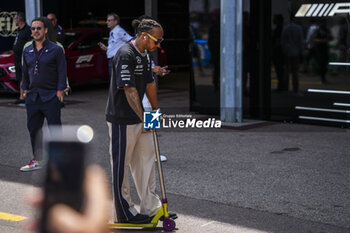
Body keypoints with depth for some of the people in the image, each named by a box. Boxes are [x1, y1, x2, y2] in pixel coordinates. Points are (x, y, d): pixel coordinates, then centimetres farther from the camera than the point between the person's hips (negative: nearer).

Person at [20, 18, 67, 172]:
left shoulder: (56, 49, -4)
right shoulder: (27, 51, 11)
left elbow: (62, 72, -5)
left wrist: (59, 91, -11)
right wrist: (25, 90, 13)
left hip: (51, 97, -5)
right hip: (32, 97, 6)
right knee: (33, 129, 10)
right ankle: (36, 160, 21)